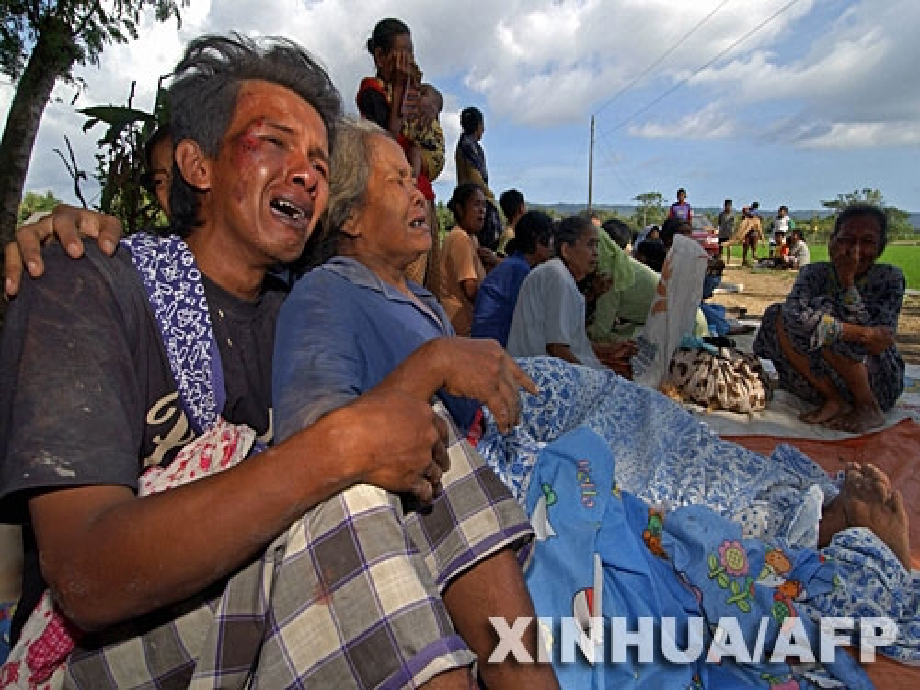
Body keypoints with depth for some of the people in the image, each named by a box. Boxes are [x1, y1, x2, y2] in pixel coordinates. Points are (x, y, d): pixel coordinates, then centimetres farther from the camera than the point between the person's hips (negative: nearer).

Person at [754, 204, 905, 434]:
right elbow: (795, 315, -29)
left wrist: (847, 280, -25)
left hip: (878, 382, -3)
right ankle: (834, 400, -10)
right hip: (826, 380, 3)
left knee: (824, 312, -26)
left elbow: (877, 346, -23)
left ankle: (869, 408, -10)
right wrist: (863, 334, -31)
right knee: (777, 316, -17)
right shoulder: (814, 273, -6)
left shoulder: (890, 278, -10)